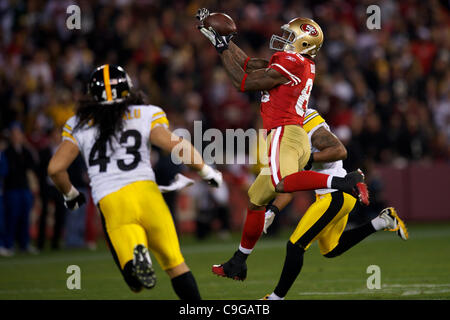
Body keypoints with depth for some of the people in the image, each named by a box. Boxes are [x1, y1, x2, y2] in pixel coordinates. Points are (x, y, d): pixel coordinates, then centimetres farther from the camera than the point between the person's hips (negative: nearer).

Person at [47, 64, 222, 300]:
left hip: (110, 203, 0)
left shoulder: (78, 125, 15)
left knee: (137, 284, 0)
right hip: (145, 192, 0)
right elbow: (176, 146, -4)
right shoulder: (147, 115, 10)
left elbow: (55, 168, 8)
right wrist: (206, 172, 11)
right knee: (175, 263, 14)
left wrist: (70, 194, 28)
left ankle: (137, 255, -33)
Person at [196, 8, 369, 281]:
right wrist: (218, 36, 28)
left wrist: (222, 49, 5)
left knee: (282, 182, -38)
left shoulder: (291, 63, -7)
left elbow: (243, 82, -5)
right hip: (296, 137, 10)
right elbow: (248, 64, 27)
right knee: (256, 199, 19)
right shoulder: (300, 64, 21)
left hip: (285, 134, -10)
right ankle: (238, 264, 27)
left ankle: (346, 182, -44)